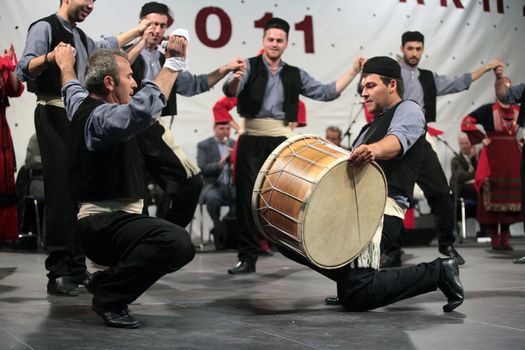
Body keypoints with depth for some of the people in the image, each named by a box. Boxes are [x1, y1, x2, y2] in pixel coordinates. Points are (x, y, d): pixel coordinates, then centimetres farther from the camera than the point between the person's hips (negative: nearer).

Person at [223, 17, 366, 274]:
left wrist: (353, 71, 4)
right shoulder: (250, 66, 4)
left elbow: (326, 92, 11)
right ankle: (248, 257, 7)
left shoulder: (295, 75, 14)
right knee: (247, 196, -1)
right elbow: (230, 91, -12)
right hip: (252, 139, -2)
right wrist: (235, 79, -36)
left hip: (282, 140, 2)